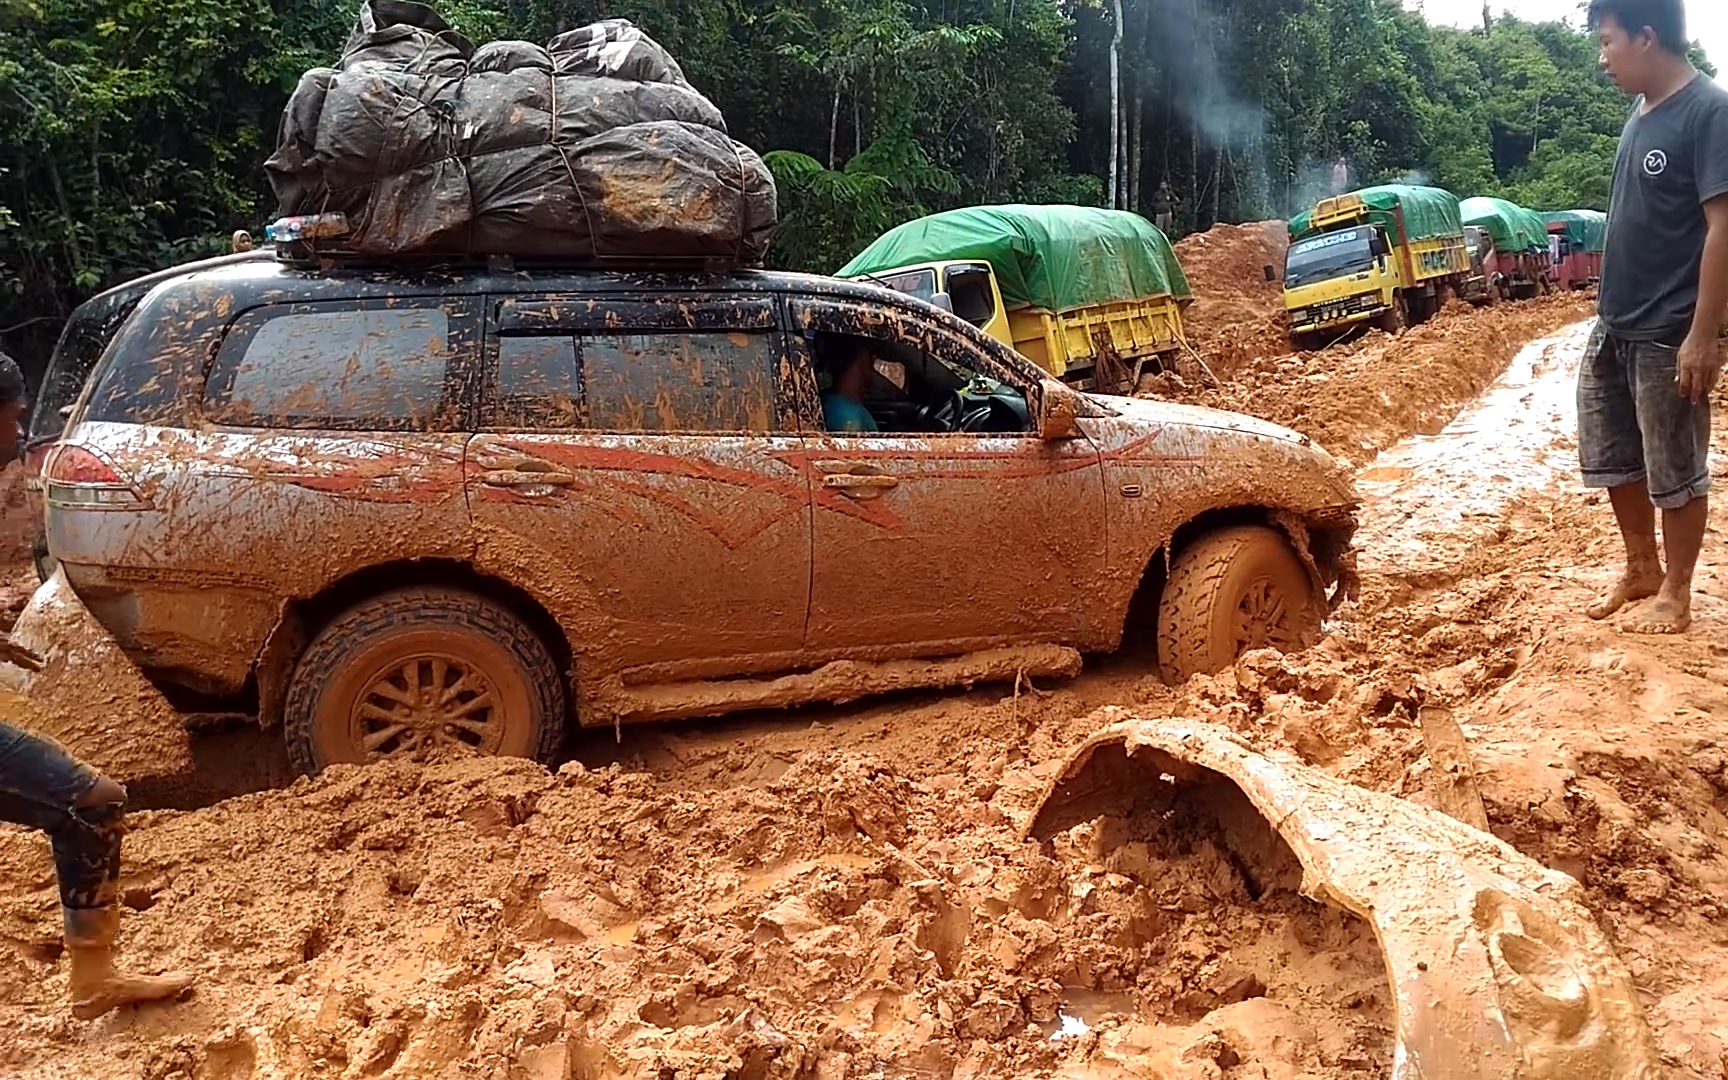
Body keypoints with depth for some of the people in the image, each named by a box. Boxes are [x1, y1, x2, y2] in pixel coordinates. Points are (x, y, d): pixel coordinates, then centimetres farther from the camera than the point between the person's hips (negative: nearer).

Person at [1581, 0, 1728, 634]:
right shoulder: (1640, 115, 8)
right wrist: (1609, 310, 17)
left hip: (1668, 334, -8)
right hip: (1613, 327, 8)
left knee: (1675, 468, 5)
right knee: (1614, 458, 16)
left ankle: (1674, 594, 18)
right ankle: (1641, 571, 32)